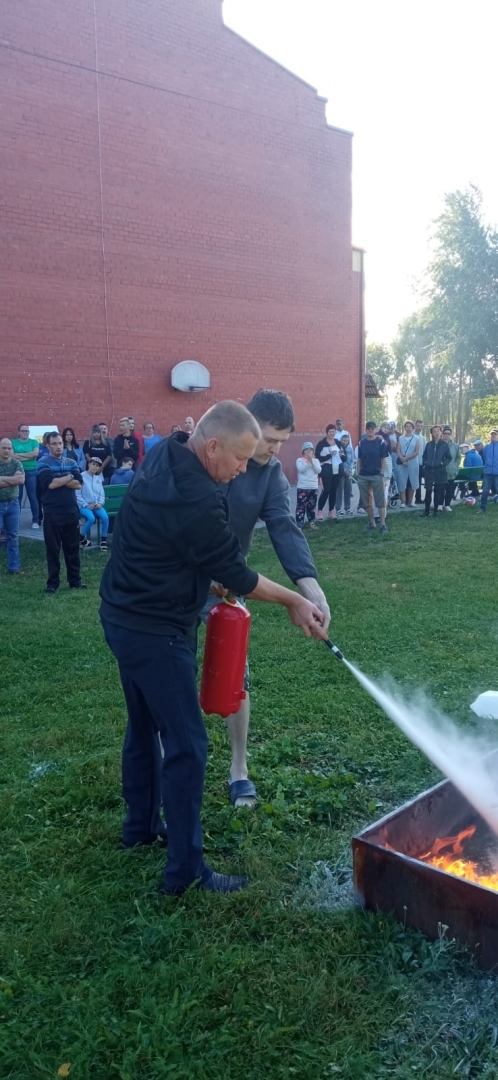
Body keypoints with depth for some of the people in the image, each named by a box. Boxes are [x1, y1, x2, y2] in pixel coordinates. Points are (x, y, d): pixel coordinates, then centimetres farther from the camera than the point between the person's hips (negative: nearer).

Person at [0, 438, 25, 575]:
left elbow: (21, 480, -15)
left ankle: (13, 567, 16)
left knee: (13, 536, 9)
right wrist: (12, 480, -15)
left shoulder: (17, 463, 2)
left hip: (13, 504, 3)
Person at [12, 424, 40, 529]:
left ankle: (36, 521, 5)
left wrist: (19, 455, -9)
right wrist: (28, 456, -11)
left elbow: (35, 453, -10)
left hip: (31, 472, -1)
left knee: (33, 496, 1)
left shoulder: (34, 442, 6)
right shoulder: (13, 442, 7)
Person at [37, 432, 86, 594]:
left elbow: (78, 484, -1)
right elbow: (50, 484, -17)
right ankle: (52, 583, 11)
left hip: (72, 511, 4)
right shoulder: (43, 463, -3)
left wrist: (58, 481, -12)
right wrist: (69, 477, -5)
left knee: (72, 548, 9)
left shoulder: (71, 463, 10)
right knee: (53, 549, 3)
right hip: (52, 513, -4)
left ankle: (75, 580, 17)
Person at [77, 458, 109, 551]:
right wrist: (86, 505, -13)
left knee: (105, 517, -24)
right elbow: (77, 494, -8)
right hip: (84, 505, -4)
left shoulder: (98, 478, 13)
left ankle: (104, 540, -8)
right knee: (91, 518, -32)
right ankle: (81, 537, -6)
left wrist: (100, 503, -5)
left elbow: (102, 493, 14)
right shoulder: (82, 476, -5)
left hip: (96, 505, 5)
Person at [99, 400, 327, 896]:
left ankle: (140, 824, 39)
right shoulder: (196, 502, -28)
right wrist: (293, 601, -2)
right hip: (155, 632, -10)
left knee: (144, 726, 22)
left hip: (123, 616, 10)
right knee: (186, 745, -1)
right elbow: (237, 577, -15)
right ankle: (185, 870, 9)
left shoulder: (163, 457, 1)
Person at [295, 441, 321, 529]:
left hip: (314, 487, 4)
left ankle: (311, 522, 21)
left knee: (312, 506, 12)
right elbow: (301, 469, -17)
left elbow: (318, 470, -6)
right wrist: (307, 460, -17)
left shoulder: (316, 460, 8)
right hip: (302, 488, -4)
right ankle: (299, 524, -4)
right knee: (301, 506, -6)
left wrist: (312, 461, -13)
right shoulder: (299, 460, -1)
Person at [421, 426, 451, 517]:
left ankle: (435, 511, 13)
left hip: (440, 471, -1)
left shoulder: (444, 445, 0)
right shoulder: (428, 444, 6)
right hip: (429, 471, 1)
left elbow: (449, 458, 5)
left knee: (438, 491, 4)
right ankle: (427, 510, 4)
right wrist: (424, 465, 1)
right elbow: (424, 456, 14)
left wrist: (443, 463, -10)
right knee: (428, 491, -4)